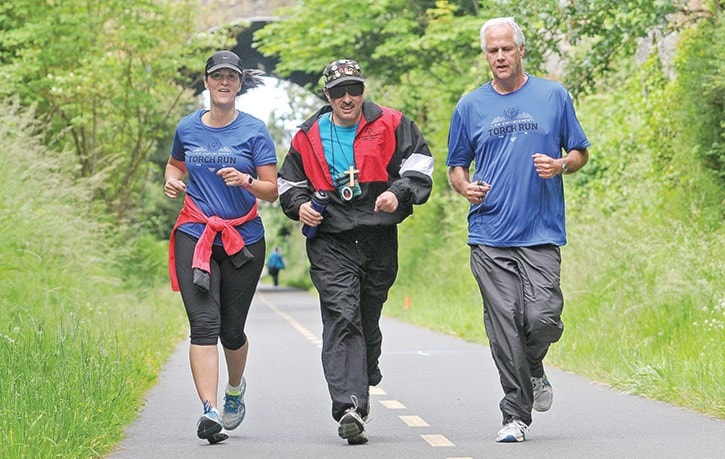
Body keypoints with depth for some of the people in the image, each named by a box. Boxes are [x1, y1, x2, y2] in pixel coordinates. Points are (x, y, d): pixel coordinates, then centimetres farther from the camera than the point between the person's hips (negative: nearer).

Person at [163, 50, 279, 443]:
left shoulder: (253, 130, 0)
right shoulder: (187, 128, 7)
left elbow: (272, 191, -1)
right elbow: (176, 163, 28)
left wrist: (246, 181, -21)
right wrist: (172, 181, 6)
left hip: (244, 239, -1)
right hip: (195, 235, 1)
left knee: (231, 330, 8)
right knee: (203, 323, -15)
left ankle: (235, 388, 40)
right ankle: (209, 411, -21)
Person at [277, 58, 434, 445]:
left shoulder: (390, 125, 5)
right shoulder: (307, 137, 10)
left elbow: (419, 161, 4)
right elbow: (288, 183, 21)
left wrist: (398, 192, -13)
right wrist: (300, 205, -1)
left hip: (380, 240, 1)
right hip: (330, 242, -1)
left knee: (368, 320, 12)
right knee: (342, 318, -17)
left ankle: (361, 385, 33)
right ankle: (350, 406, -26)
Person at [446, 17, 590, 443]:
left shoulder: (553, 96, 7)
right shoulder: (471, 105, 10)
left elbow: (581, 153, 13)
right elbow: (456, 166, 18)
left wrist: (559, 165, -9)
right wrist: (465, 186, -5)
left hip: (542, 233, -1)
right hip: (490, 236, 1)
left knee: (543, 318, -12)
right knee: (504, 326, -3)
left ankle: (534, 371, 21)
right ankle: (516, 414, 6)